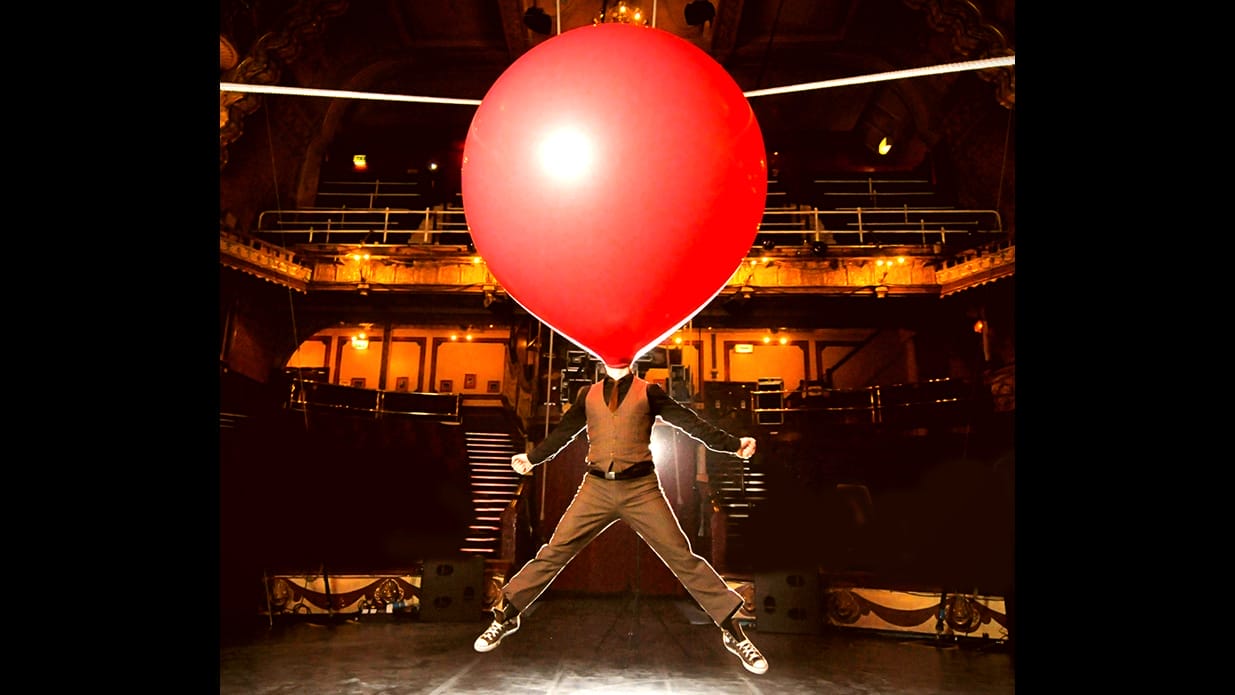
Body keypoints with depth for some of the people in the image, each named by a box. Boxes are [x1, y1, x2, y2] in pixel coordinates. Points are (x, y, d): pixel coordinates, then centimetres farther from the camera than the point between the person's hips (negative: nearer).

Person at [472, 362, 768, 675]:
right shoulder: (588, 395, 10)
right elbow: (564, 430, 22)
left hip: (641, 488, -2)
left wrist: (732, 444, -10)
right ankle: (506, 614, 19)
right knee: (553, 553, 2)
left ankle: (731, 629, 9)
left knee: (681, 557, -2)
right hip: (596, 488, 2)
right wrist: (532, 458, 33)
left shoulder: (648, 391, 5)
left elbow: (687, 420, -1)